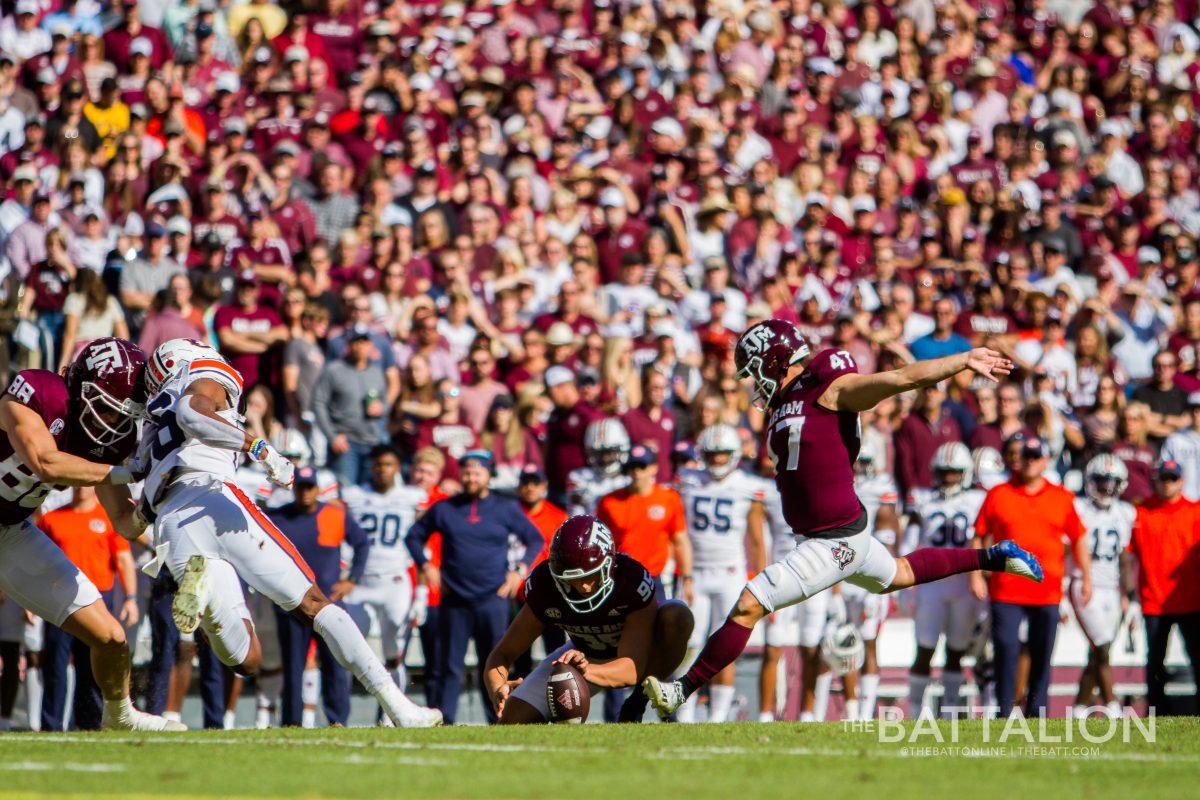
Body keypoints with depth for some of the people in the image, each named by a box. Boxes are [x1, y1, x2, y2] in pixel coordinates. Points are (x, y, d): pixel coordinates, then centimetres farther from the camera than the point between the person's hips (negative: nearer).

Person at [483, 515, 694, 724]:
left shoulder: (633, 580, -35)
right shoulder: (543, 586, -25)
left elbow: (632, 669, -41)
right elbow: (502, 654, -19)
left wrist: (587, 670, -60)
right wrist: (497, 690, -41)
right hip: (586, 654, 3)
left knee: (677, 616, -37)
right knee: (512, 721, -14)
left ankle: (639, 702, -17)